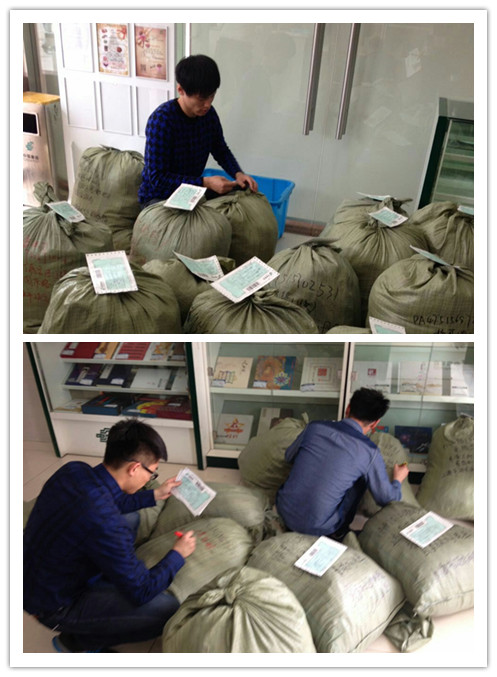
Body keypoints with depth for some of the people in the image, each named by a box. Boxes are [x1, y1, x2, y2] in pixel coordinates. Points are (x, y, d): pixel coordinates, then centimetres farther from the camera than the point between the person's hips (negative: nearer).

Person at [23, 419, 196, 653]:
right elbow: (142, 593, -23)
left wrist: (155, 495, 12)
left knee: (131, 516, 12)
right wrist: (178, 554, -8)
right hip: (55, 605, -8)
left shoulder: (72, 470, -14)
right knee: (168, 609, -17)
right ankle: (76, 642, 4)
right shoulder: (105, 524, -37)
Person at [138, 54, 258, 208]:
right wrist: (206, 182, -31)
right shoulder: (160, 120, -22)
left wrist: (238, 173, -10)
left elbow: (221, 151, 12)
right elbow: (158, 178, -24)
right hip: (158, 197, -7)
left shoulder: (208, 113, -3)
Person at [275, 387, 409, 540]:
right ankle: (340, 532, 25)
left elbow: (289, 457, 14)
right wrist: (398, 480, 23)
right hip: (319, 529, -3)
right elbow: (387, 498, 1)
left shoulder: (315, 427, -4)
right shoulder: (370, 452, -13)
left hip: (284, 512, 4)